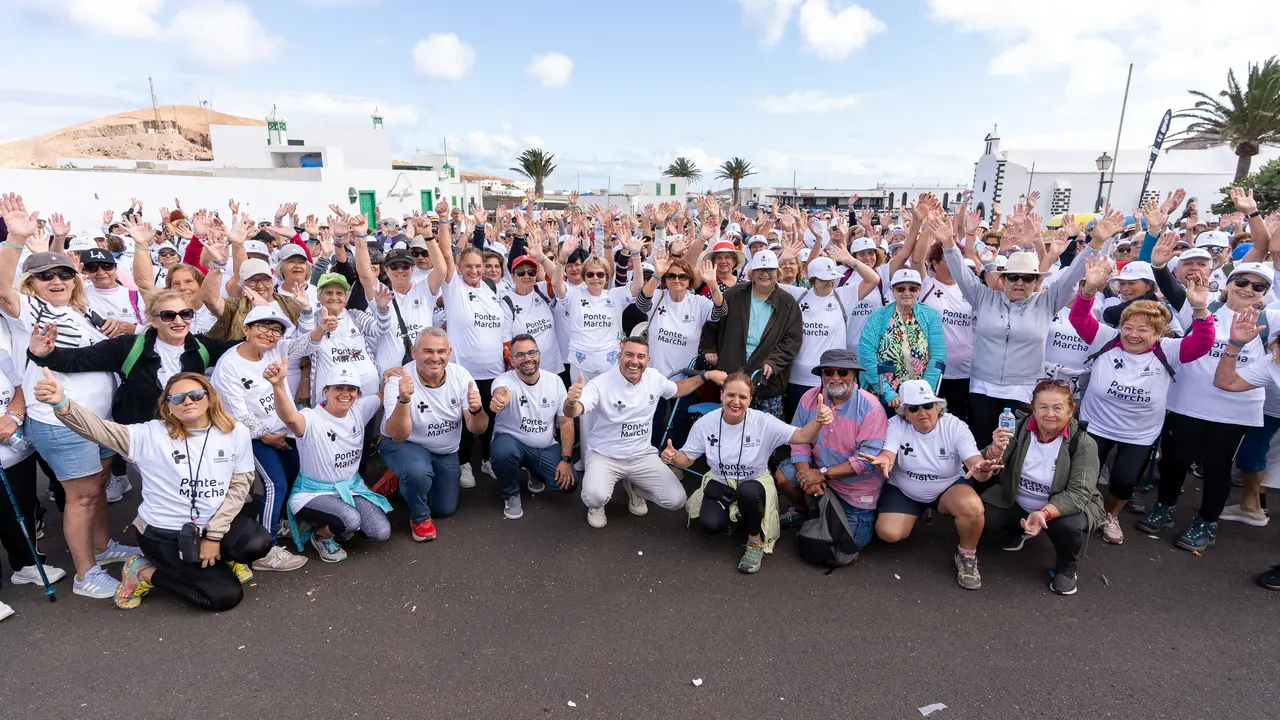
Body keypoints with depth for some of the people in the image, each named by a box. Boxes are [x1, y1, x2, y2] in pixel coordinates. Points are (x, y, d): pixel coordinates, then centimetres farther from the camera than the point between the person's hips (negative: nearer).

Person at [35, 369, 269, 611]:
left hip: (212, 522, 3)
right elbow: (99, 429, -27)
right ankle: (144, 573, 11)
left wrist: (214, 534, -10)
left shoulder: (235, 432, -7)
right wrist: (61, 403, -48)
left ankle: (219, 557, 8)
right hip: (164, 533, -3)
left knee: (258, 543, -29)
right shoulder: (152, 435, -13)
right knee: (227, 595, -12)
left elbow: (240, 484, -5)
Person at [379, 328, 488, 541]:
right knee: (418, 471, -37)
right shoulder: (399, 380, -27)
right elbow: (398, 435, -35)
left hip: (446, 451, 4)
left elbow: (477, 430, -16)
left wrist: (476, 410, -40)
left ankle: (407, 479, 37)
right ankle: (419, 517, -4)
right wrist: (403, 399, -52)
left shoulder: (460, 375, -18)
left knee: (446, 509, 9)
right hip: (404, 444, -4)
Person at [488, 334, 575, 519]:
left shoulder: (555, 381, -6)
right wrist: (499, 398, -73)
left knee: (568, 483, -16)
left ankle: (535, 473, 21)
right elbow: (501, 391, -46)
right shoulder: (505, 380, -18)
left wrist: (566, 459, -10)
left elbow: (566, 422, -2)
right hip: (512, 441, -3)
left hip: (546, 448, 3)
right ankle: (511, 495, -4)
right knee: (503, 452, -37)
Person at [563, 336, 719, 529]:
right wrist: (571, 402, -59)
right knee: (595, 497, -33)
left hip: (642, 455, 5)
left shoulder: (654, 378, -5)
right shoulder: (601, 383, -22)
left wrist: (706, 375, 7)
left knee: (676, 500, -7)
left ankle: (633, 488, 23)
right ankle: (596, 505, 9)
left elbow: (677, 390, 17)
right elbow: (572, 413, -35)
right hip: (604, 456, -4)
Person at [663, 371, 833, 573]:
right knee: (709, 525, -26)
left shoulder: (764, 422, -18)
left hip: (754, 483, -2)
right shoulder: (705, 423, -12)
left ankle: (755, 541, -9)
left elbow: (803, 436, -24)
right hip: (719, 483, 2)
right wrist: (673, 456, -28)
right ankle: (730, 514, 15)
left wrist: (818, 421, -46)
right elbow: (687, 458, -4)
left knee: (747, 491, -39)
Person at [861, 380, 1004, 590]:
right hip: (904, 490, 1)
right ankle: (917, 513, 19)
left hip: (949, 487, -1)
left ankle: (967, 555, -3)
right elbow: (887, 455, -32)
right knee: (888, 533, -19)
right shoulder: (896, 424, -18)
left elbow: (976, 464, -27)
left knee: (972, 507, -34)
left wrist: (982, 469, -54)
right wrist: (883, 462, -59)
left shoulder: (955, 426, -18)